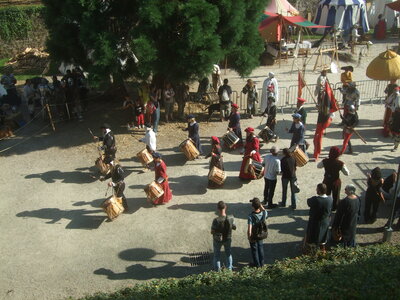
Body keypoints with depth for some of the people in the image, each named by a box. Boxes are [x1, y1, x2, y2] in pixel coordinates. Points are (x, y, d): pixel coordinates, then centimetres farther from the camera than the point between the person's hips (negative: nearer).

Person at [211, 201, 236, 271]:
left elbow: (212, 232, -22)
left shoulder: (216, 220, -32)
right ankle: (229, 269, 42)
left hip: (218, 240, -3)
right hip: (228, 239, 3)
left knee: (217, 255, 21)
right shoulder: (231, 218, -23)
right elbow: (234, 228, -6)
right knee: (228, 253, 28)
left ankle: (217, 270, 35)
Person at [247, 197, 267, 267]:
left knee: (254, 250, 19)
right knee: (260, 248, 27)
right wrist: (261, 206, -9)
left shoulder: (251, 216, -34)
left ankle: (257, 265, 37)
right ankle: (262, 263, 43)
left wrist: (249, 238, -11)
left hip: (253, 236, -4)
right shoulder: (264, 213, -23)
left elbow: (249, 230, -29)